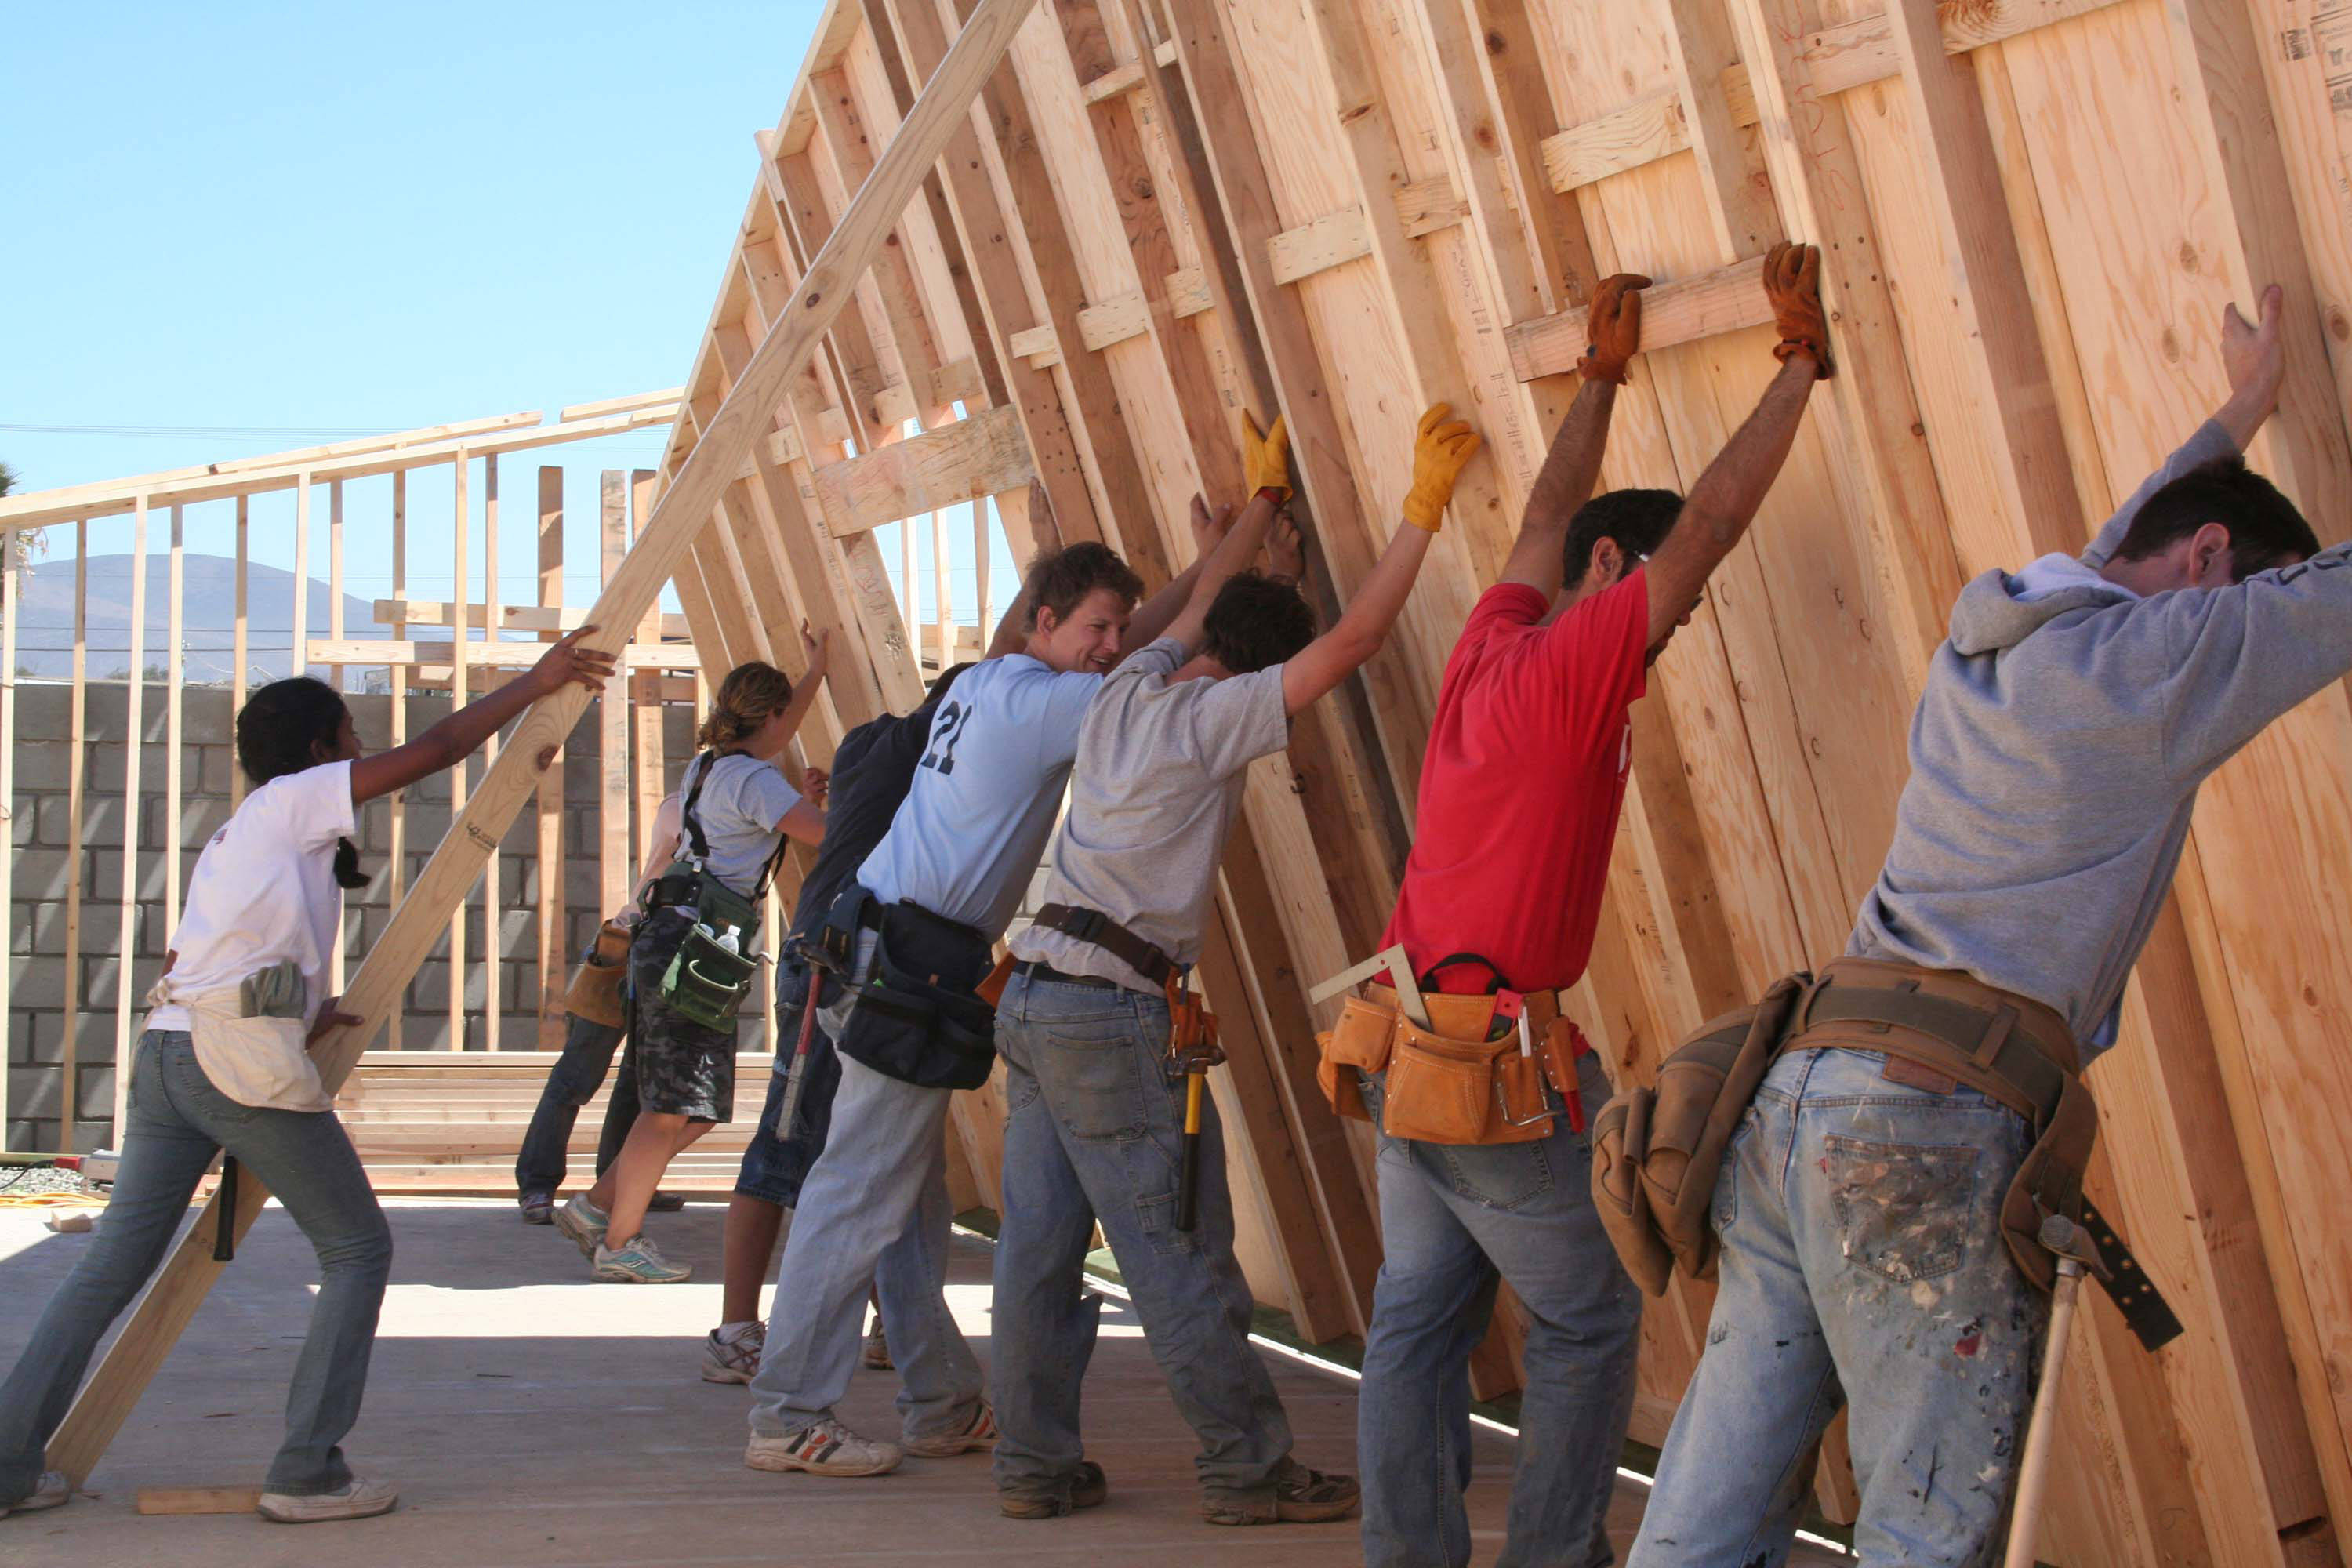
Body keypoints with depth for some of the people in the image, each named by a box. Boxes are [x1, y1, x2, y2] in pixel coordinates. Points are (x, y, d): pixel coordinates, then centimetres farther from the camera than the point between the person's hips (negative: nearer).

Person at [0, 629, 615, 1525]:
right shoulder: (296, 799, 4)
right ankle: (307, 1474, -2)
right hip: (244, 1060, -8)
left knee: (113, 1263, 10)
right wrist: (537, 682, 7)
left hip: (165, 1049, 8)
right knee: (357, 1248, 2)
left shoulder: (232, 837, 27)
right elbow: (434, 752, 0)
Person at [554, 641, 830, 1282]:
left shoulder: (709, 766, 18)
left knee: (696, 1107, 13)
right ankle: (620, 1243, 1)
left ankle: (596, 1207, 17)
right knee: (673, 1107, -5)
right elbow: (826, 833, -21)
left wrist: (816, 673, 42)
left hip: (676, 945, 10)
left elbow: (770, 743, 38)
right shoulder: (751, 779, -10)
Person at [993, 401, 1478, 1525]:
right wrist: (1423, 507, -9)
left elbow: (1209, 598, 28)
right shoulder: (1211, 716, -10)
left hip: (1033, 998, 8)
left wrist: (1265, 499, 39)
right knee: (1182, 1259, -2)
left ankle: (1034, 1464, 15)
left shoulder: (1128, 689, 10)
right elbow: (1351, 640, -13)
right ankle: (1250, 1471, 5)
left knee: (1040, 1247, 9)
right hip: (1113, 1014, -8)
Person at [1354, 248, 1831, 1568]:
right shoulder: (1576, 666, -13)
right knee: (1589, 1323, 6)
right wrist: (1802, 359, -5)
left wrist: (1604, 378, 34)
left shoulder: (1493, 645, 7)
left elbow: (1548, 515, 24)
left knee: (1420, 1318, 10)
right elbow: (1709, 521, -13)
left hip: (1406, 1049, 8)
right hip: (1503, 1063, -8)